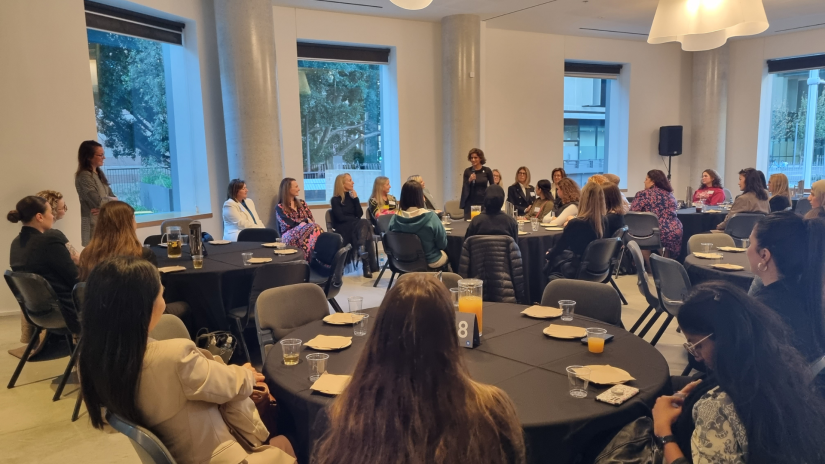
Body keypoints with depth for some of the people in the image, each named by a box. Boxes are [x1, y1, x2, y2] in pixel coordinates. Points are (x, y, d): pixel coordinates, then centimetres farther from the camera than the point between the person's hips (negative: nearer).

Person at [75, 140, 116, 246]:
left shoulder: (100, 173, 12)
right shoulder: (84, 176, -13)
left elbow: (112, 196, 9)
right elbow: (98, 202, -19)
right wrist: (113, 200, -1)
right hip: (94, 224, -7)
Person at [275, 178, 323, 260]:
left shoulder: (302, 203, 19)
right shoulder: (280, 207, 3)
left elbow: (312, 220, 9)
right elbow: (290, 224, -9)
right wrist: (306, 220, -5)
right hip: (289, 236, -4)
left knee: (315, 226, -32)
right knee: (312, 227, -33)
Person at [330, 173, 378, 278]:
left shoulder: (351, 196, 18)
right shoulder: (335, 200, 1)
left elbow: (359, 214, 7)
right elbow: (340, 217, -11)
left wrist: (356, 198, 0)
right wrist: (357, 220, -11)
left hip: (355, 227, 5)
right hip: (342, 229, -5)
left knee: (365, 224, -32)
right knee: (364, 224, -33)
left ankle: (361, 249, -49)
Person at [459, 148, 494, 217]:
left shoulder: (487, 171, 0)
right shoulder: (467, 171, 2)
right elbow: (464, 188, 1)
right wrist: (469, 180, -16)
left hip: (484, 202, -1)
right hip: (470, 203, 1)